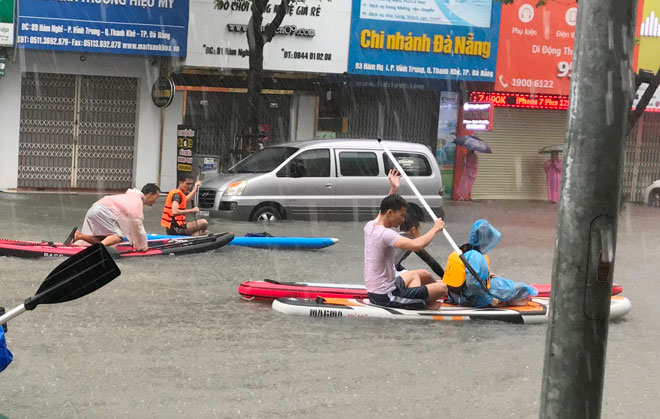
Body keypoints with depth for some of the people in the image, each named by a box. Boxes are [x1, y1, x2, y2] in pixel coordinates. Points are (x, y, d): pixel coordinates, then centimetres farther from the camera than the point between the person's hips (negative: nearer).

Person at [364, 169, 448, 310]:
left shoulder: (369, 226, 3)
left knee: (415, 275, 36)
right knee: (442, 287, -6)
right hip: (387, 297, -10)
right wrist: (435, 229, -20)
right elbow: (417, 245, -37)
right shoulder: (385, 234, -25)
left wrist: (393, 189, 25)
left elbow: (384, 209, 28)